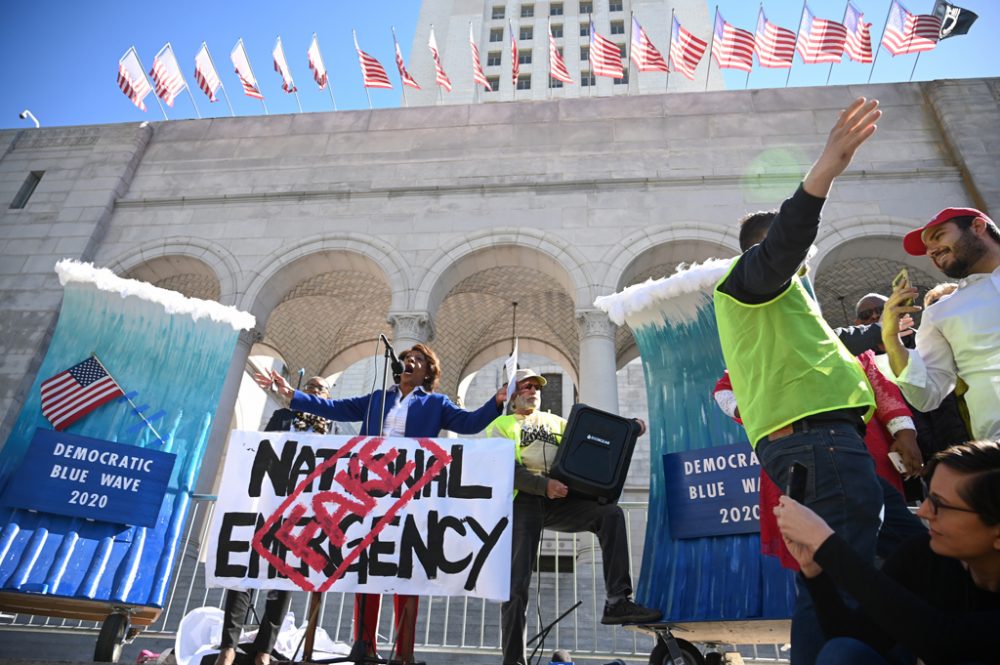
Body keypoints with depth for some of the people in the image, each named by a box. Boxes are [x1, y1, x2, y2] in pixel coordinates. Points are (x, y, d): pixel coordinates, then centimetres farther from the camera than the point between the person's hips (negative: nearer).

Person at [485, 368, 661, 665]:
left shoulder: (556, 422, 26)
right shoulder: (501, 425, 12)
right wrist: (544, 485, -20)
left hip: (558, 500, 3)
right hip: (522, 501, -3)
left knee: (610, 513, -19)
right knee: (516, 582, -7)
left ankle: (617, 602, -19)